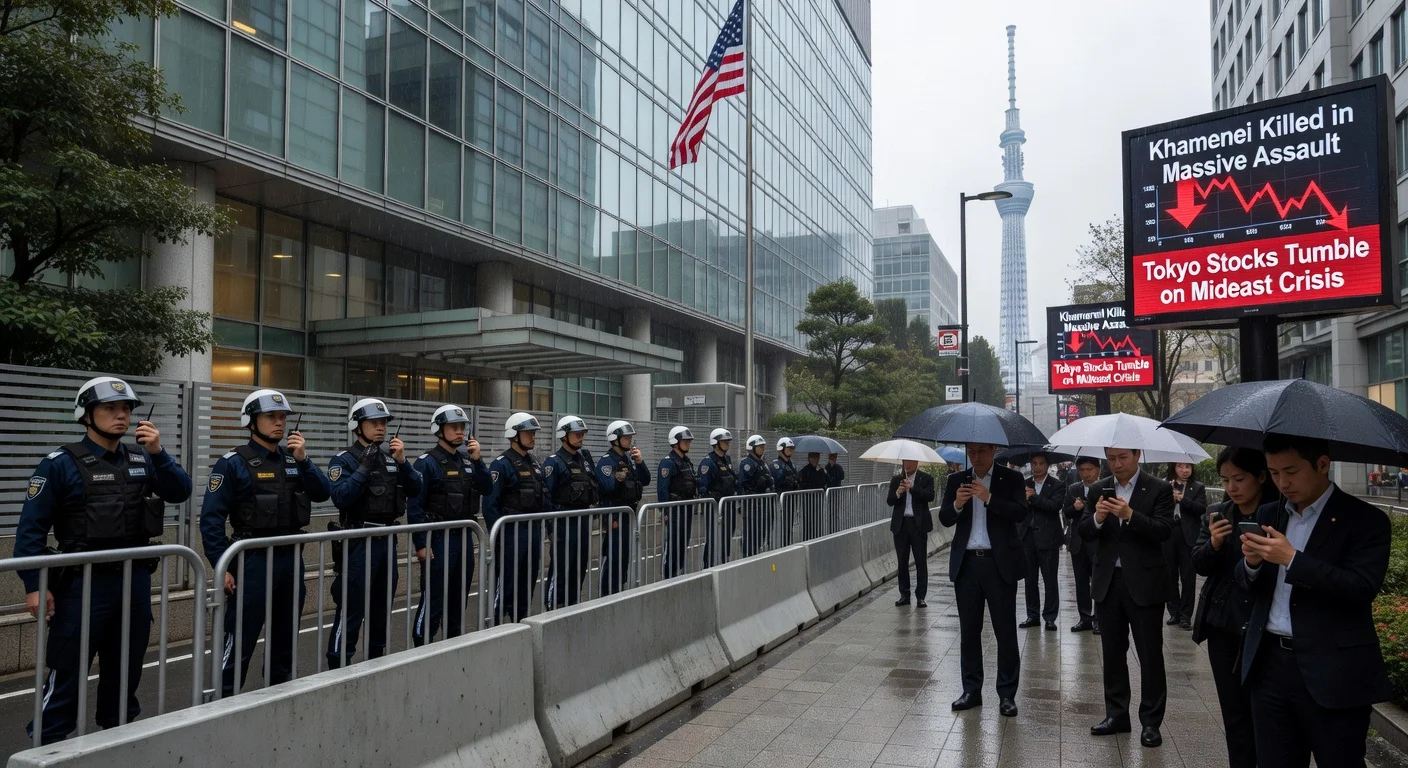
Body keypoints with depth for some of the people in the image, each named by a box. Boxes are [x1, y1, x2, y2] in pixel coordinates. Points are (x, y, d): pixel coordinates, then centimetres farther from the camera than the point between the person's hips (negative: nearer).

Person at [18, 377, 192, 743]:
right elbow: (31, 528, -9)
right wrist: (34, 585, -13)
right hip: (84, 583, -5)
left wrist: (158, 452, -13)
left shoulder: (141, 459, 6)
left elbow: (180, 492, 0)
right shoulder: (61, 464, -8)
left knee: (126, 668, 17)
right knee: (67, 674, 0)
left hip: (135, 580, 5)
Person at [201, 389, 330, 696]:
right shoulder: (233, 463, -8)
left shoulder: (292, 460, 9)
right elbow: (211, 518, -11)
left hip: (291, 558, 6)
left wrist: (303, 459, -13)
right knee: (240, 641, -3)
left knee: (286, 636, 16)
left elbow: (323, 493, -1)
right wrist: (223, 566, -15)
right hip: (253, 560, -6)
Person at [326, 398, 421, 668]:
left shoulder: (391, 459, 12)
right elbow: (340, 498, -20)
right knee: (351, 608, -6)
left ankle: (376, 661, 27)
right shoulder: (344, 460, -6)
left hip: (387, 540, 7)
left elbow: (415, 490, 2)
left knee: (382, 606, 15)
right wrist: (364, 468, -25)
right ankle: (338, 667, 1)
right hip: (359, 541, -7)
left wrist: (402, 461, -10)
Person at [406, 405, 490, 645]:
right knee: (433, 599, -4)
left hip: (465, 536, 7)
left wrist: (478, 460, -9)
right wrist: (421, 544, -17)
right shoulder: (427, 463, -10)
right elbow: (414, 506, -14)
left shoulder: (467, 460, 10)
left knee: (460, 596, 15)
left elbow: (485, 489, 2)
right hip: (438, 538, -7)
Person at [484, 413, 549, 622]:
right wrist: (498, 535, -16)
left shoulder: (535, 462, 13)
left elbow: (545, 497, 17)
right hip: (511, 532, -7)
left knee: (528, 582, 14)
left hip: (534, 530, 8)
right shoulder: (501, 464, -11)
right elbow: (490, 504, -14)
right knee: (505, 583, -5)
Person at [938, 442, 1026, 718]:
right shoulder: (956, 480, 8)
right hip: (966, 563, 3)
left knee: (1006, 631, 2)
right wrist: (956, 505, -18)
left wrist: (989, 498, -24)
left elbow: (1020, 513, -12)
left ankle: (1007, 694, 11)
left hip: (1000, 563, -3)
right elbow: (945, 519, 3)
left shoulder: (1011, 478, 1)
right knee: (969, 630, 9)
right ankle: (971, 690, 18)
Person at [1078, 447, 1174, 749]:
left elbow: (1163, 531, -15)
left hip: (1144, 583, -4)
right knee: (1112, 652, 12)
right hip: (1108, 582, 4)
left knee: (1150, 655, 3)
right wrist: (1097, 518, -19)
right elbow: (1084, 533, 2)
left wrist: (1130, 515, -29)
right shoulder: (1099, 489, 6)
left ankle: (1151, 722, 13)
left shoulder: (1159, 489, -5)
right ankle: (1117, 715, 23)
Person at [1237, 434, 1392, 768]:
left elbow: (1363, 588, -18)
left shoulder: (1365, 520, -6)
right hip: (1269, 665, 5)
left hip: (1332, 674, -5)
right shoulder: (1269, 514, 11)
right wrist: (1252, 562, -10)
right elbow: (1248, 584, 12)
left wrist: (1292, 559, -23)